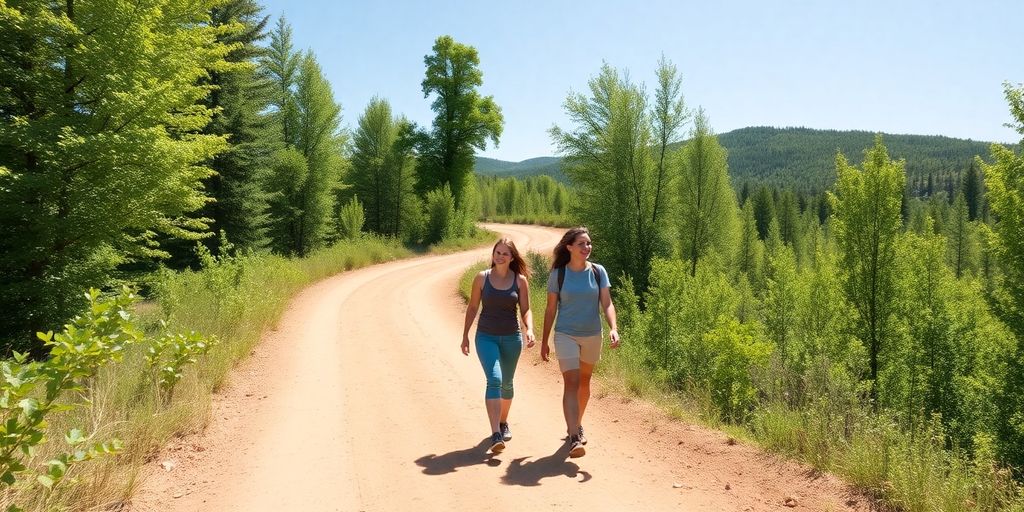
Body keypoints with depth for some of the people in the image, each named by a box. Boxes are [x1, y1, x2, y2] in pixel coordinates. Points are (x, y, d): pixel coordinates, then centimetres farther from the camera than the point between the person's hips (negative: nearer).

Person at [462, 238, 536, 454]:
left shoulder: (520, 280, -1)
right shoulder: (482, 278, -2)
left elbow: (525, 310, -1)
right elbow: (472, 308, 4)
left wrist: (529, 330, -19)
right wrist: (465, 335, 5)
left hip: (512, 338, 2)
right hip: (486, 337, -2)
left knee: (507, 383, 16)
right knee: (494, 380, -18)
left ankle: (503, 422, 39)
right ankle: (496, 435, -20)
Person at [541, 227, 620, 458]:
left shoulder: (598, 272, -2)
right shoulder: (558, 274, -6)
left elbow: (607, 303, -7)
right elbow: (551, 309, 0)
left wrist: (613, 328, -25)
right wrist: (544, 341, 3)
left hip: (592, 336, 3)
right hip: (566, 335, -3)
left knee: (584, 382, 17)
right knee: (571, 383, -13)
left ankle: (577, 424, 39)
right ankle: (574, 438, -17)